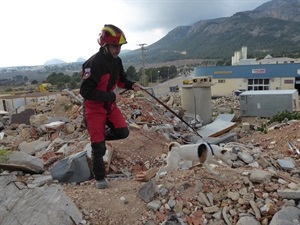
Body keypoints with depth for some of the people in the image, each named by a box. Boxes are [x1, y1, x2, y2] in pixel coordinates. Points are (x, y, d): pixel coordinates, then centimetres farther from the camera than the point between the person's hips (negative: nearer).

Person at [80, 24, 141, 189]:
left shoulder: (116, 61, -1)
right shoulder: (93, 63, -26)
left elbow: (121, 79, 15)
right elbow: (86, 91, -28)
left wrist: (131, 85, -7)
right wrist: (112, 97, -25)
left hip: (110, 105, 7)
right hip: (94, 108, -7)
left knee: (123, 132, 0)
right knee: (98, 146, -1)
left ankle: (98, 136, 27)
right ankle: (99, 178, 20)